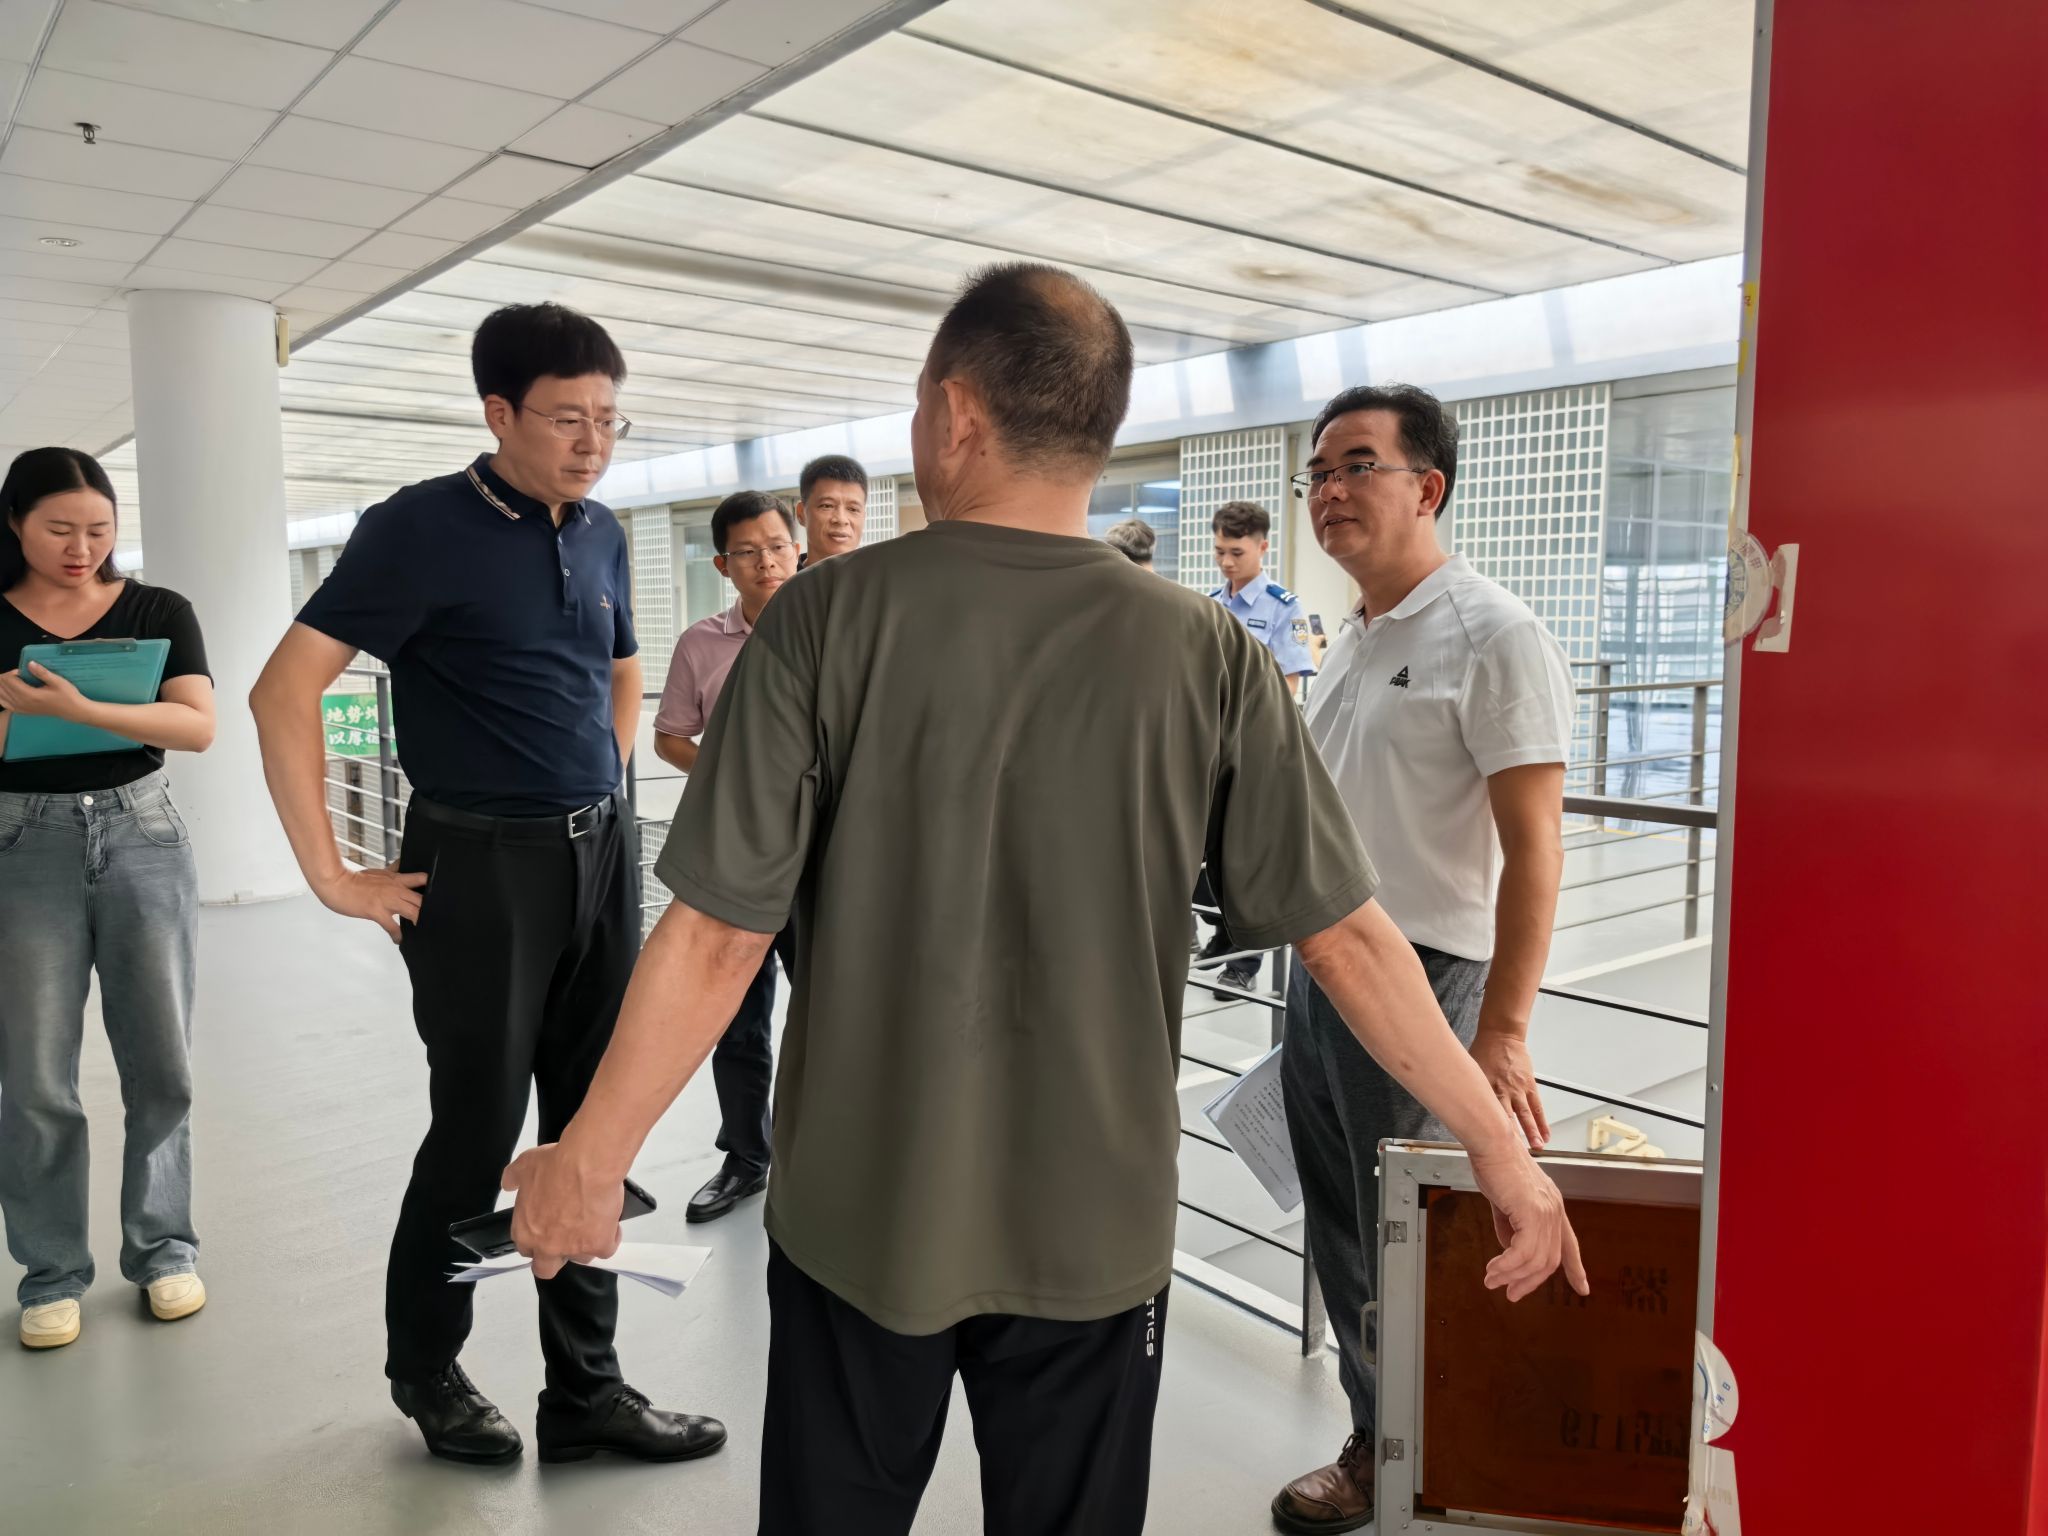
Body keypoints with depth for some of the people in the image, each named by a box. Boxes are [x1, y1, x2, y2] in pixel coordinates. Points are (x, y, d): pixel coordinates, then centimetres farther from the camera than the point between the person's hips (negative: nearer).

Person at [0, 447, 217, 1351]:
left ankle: (163, 1246, 20)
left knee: (160, 1064, 5)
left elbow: (199, 728, -11)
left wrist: (79, 709, -23)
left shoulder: (158, 612, 3)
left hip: (143, 839, 0)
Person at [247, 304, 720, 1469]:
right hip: (481, 864, -6)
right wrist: (332, 875, -15)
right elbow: (284, 690, -15)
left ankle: (588, 1391, 24)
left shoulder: (602, 535, 9)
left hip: (604, 856, 6)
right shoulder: (424, 528, -10)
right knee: (480, 1132, 6)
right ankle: (428, 1373, 31)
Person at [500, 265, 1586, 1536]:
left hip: (858, 1214, 0)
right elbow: (1348, 937, -9)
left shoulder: (831, 618, -14)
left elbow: (718, 935, -14)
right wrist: (1500, 1145, 4)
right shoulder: (1208, 654, -10)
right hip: (1094, 1227, 1)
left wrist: (591, 1157, -1)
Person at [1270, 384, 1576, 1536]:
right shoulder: (1355, 639, 12)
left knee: (1406, 1240, 7)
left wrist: (1503, 1030, -22)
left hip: (1419, 975, -8)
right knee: (1343, 1229, 17)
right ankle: (1382, 1440, 36)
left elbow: (1534, 842, -18)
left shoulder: (1493, 636, -13)